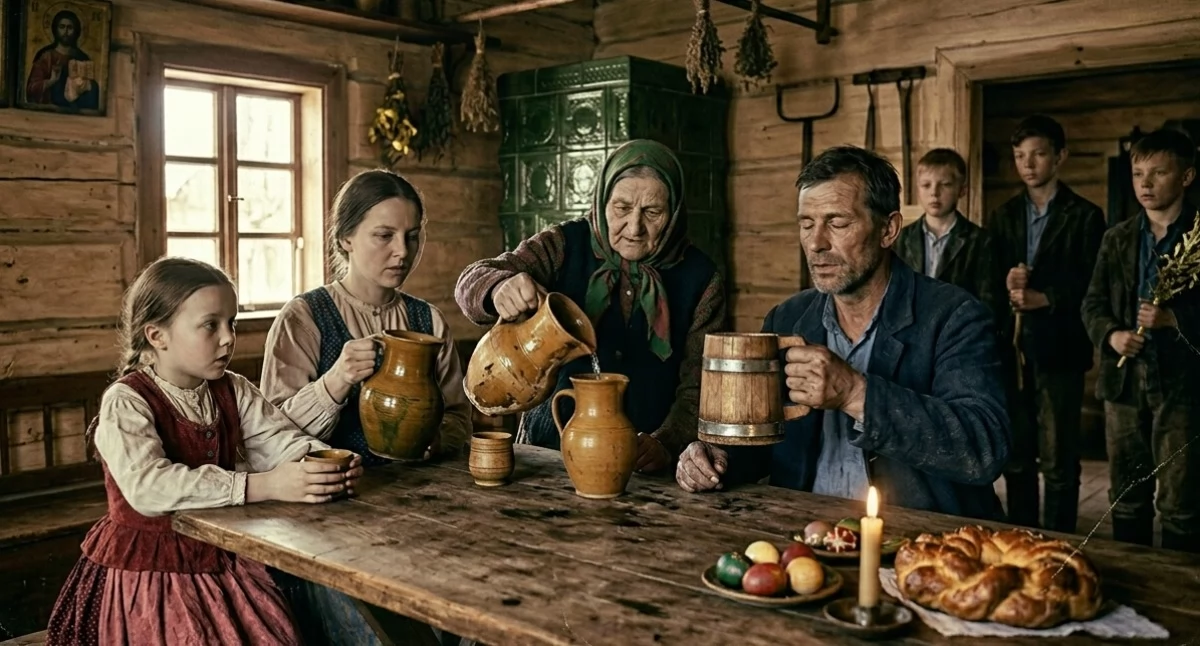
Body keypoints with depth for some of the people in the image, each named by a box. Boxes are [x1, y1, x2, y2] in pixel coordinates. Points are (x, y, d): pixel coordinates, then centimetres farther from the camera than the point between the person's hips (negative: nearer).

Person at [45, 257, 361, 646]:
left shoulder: (233, 392, 5)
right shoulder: (125, 403, -15)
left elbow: (284, 442, -3)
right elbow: (147, 487, -31)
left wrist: (328, 465, -28)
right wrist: (262, 485, -39)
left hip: (221, 561, 5)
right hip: (149, 572, -5)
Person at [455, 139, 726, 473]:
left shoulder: (699, 278, 3)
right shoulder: (565, 247, 2)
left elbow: (698, 386, 0)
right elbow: (472, 280, -7)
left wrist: (666, 444, -18)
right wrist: (500, 288, -30)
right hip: (547, 449, 0)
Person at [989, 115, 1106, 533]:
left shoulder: (1084, 217, 1)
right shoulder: (1004, 216, 14)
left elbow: (1091, 288, -5)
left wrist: (1046, 298, -19)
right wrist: (1006, 284, -12)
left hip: (1058, 351, -4)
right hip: (1011, 349, 4)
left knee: (1059, 461, -1)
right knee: (1016, 458, 11)